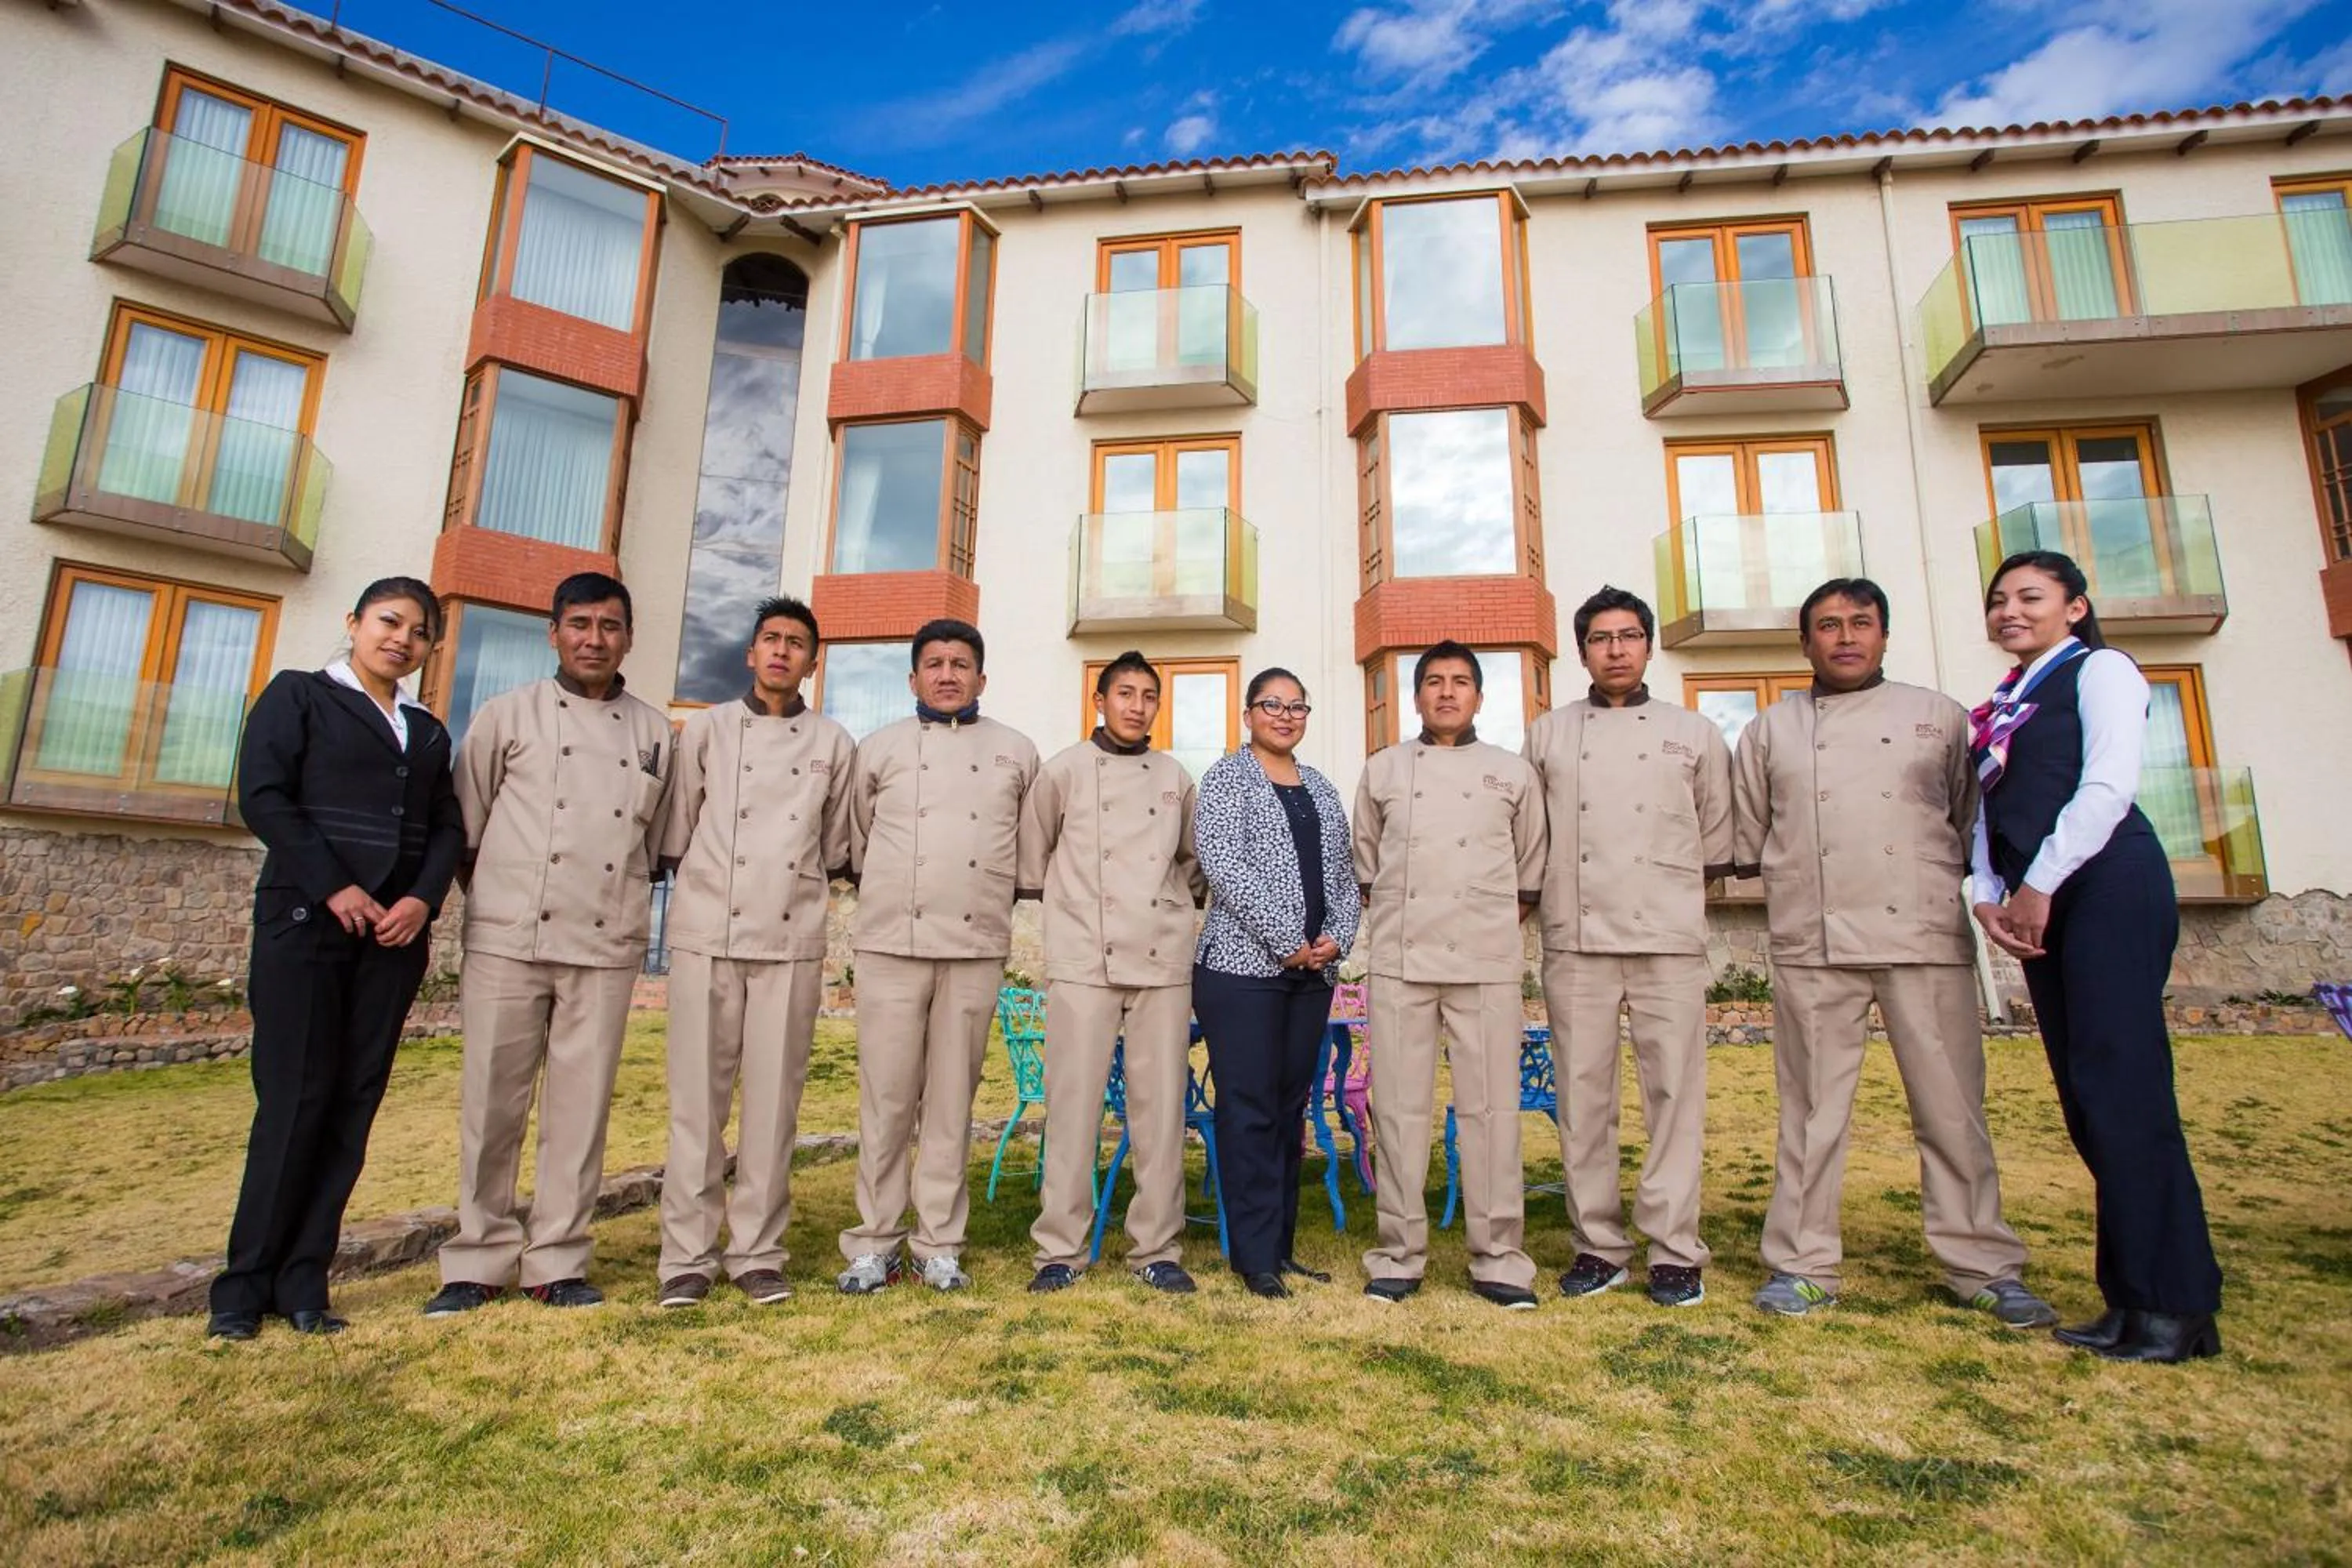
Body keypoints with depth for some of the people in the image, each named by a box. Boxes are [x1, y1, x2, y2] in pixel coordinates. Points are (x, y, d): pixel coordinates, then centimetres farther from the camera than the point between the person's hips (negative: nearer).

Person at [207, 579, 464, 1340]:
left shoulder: (428, 731, 17)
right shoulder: (298, 694, 6)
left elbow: (447, 826, 11)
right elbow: (262, 797, -5)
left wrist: (423, 898, -7)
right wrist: (335, 888, -13)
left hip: (395, 932, 4)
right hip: (304, 920, -4)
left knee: (354, 1104, 3)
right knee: (294, 1098, -4)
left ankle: (302, 1283, 11)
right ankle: (246, 1283, 10)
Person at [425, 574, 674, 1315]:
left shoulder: (653, 732, 10)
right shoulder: (507, 715, 5)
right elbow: (466, 825, 10)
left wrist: (628, 905, 10)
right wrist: (493, 900, 9)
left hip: (607, 947, 1)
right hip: (508, 940, -1)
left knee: (582, 1107, 5)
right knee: (492, 1103, 4)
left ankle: (557, 1261, 17)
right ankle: (479, 1261, 19)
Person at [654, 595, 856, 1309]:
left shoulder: (834, 744, 9)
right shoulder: (706, 729, 8)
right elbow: (674, 835, 10)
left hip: (791, 940, 1)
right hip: (706, 934, 0)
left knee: (774, 1100, 4)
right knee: (698, 1097, 3)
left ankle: (758, 1251, 15)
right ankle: (687, 1255, 14)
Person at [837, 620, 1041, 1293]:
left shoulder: (1017, 753, 10)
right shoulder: (880, 747, 9)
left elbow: (1032, 846, 18)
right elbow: (857, 839, 18)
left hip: (977, 945, 0)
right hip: (891, 941, 0)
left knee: (953, 1099, 6)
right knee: (886, 1098, 2)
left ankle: (939, 1244, 16)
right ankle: (875, 1243, 14)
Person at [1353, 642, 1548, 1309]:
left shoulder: (1513, 772, 9)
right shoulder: (1383, 770, 11)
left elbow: (1531, 878, 13)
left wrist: (1496, 927, 4)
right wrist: (1391, 925, 6)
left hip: (1486, 963, 0)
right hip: (1399, 961, 1)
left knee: (1490, 1108, 1)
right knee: (1399, 1108, 3)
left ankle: (1498, 1258, 13)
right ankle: (1399, 1254, 15)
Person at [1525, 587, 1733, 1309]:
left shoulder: (1694, 733, 10)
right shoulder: (1546, 735, 11)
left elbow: (1718, 842, 15)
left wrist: (1678, 892, 13)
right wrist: (1545, 895, 10)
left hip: (1668, 939, 0)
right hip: (1575, 940, 1)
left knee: (1675, 1093, -1)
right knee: (1583, 1094, 4)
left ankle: (1674, 1250, 11)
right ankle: (1598, 1245, 15)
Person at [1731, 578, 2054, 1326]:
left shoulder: (1940, 717, 12)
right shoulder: (1770, 730, 12)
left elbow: (1973, 821, 16)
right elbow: (1746, 839, 16)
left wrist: (1943, 874, 10)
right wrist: (1801, 874, 12)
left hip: (1926, 936, 0)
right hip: (1812, 943, 0)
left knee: (1952, 1108, 4)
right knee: (1812, 1110, 4)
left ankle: (1984, 1267, 19)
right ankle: (1803, 1264, 13)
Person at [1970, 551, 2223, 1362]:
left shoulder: (2100, 669, 2)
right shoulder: (2004, 707, 22)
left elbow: (2109, 784, -11)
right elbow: (1988, 809, 16)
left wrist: (2039, 886, -14)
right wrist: (1989, 894, 1)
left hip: (2106, 884, -7)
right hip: (2036, 902, 7)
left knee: (2122, 1086, -10)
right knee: (2085, 1098, 5)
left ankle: (2175, 1303, -1)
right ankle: (2133, 1295, 11)